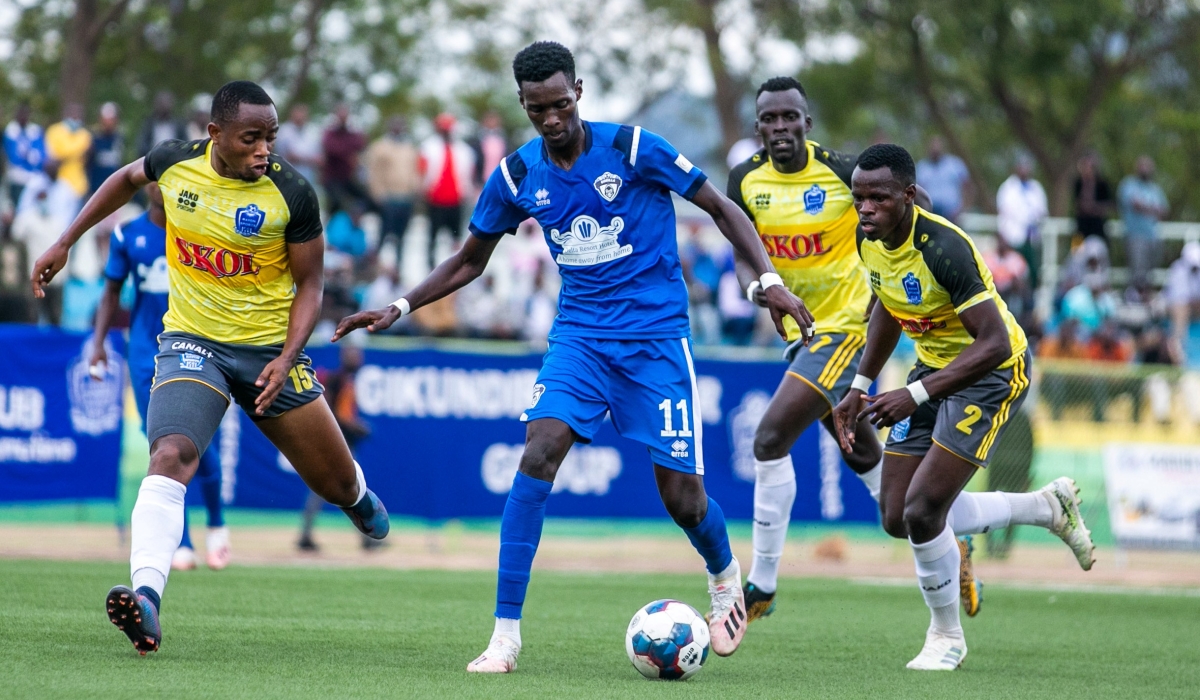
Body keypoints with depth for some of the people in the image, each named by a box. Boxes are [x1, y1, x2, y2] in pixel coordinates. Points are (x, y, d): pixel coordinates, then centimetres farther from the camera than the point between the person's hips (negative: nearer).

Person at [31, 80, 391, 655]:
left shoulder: (291, 195, -14)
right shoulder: (175, 162, -7)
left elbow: (308, 283, -3)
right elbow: (128, 178, 17)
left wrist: (287, 359, -16)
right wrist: (65, 242, 17)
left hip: (270, 349, 0)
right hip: (192, 342, 0)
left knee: (338, 484, 10)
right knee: (171, 456, -28)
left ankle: (357, 497, 51)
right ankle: (146, 597, -41)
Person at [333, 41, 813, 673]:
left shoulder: (632, 149, -10)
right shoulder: (516, 176, 0)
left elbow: (721, 209, -2)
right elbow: (469, 262, 14)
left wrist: (768, 280, -13)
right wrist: (400, 307, 2)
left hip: (655, 336, -2)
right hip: (578, 334, 3)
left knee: (681, 496, -4)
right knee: (538, 453, -21)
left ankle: (725, 576, 34)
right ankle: (506, 633, -19)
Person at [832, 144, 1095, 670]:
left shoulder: (943, 248, -31)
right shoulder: (869, 240, -6)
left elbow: (994, 344, -32)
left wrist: (915, 395, -35)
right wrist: (861, 386, 9)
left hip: (992, 372, -8)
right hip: (934, 366, 8)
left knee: (922, 512, -16)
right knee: (898, 520, 6)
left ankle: (947, 636, 10)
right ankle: (1049, 508, 25)